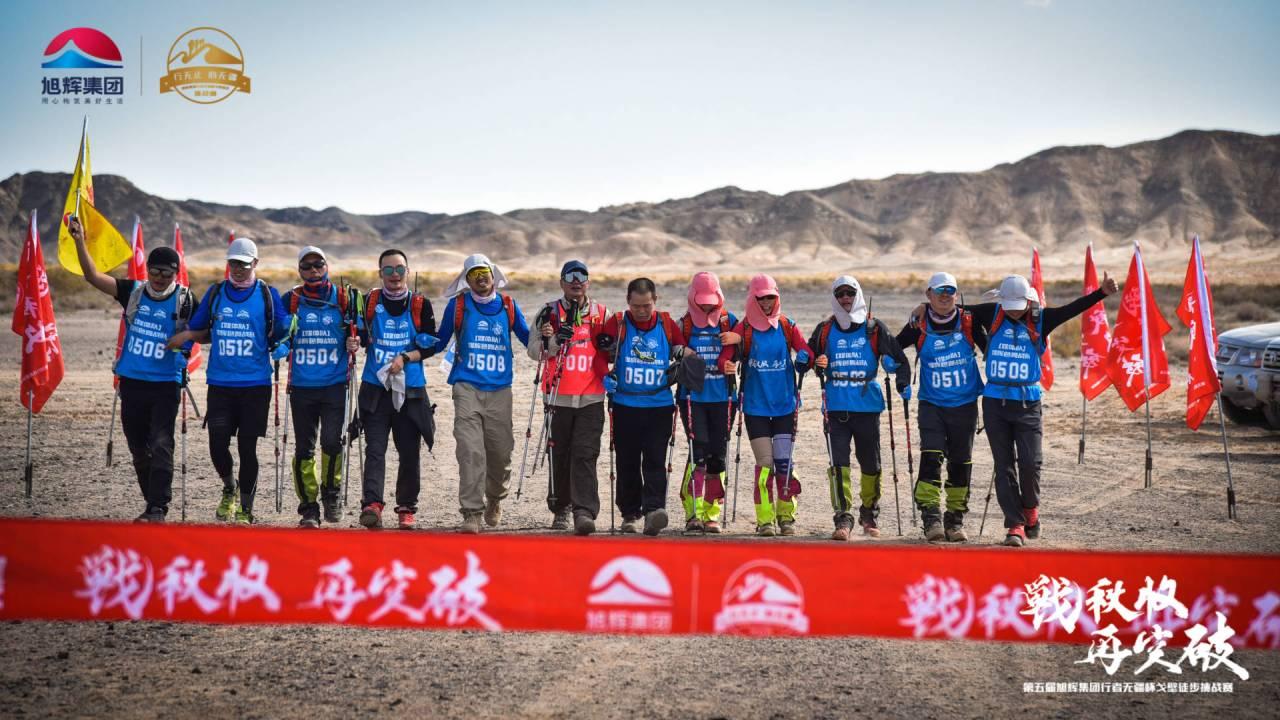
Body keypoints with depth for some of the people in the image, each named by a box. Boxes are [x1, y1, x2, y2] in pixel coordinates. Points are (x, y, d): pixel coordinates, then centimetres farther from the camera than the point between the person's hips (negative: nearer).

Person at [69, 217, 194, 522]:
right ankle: (153, 502, 24)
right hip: (132, 382, 4)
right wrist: (80, 241, -14)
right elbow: (93, 276, -4)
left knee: (160, 445, -11)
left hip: (165, 384, -4)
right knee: (138, 448, 10)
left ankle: (157, 508, -7)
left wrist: (186, 338, -11)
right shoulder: (133, 292, 1)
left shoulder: (184, 300, -5)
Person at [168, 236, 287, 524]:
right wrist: (188, 335, -1)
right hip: (220, 383, 2)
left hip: (255, 384, -2)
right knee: (217, 444, -1)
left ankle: (245, 510, 13)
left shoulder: (268, 295, 1)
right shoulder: (215, 293, 8)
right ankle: (229, 490, 29)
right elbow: (203, 332, 16)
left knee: (247, 447, 1)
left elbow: (282, 333, 3)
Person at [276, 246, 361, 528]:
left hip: (335, 384, -1)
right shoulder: (291, 300, 6)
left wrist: (354, 344, -8)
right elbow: (281, 339, 11)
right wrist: (279, 349, -11)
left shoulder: (344, 298, 4)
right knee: (304, 448, 4)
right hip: (301, 385, 1)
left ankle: (331, 494, 14)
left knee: (332, 441, -11)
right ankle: (309, 507, 13)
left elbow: (357, 333, 13)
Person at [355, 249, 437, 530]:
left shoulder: (420, 304, 4)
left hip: (411, 390, 0)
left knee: (409, 452, 5)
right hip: (375, 388, 0)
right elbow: (359, 338, 14)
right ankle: (371, 505, -21)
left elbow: (431, 346, 2)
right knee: (375, 449, -11)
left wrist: (405, 358, -12)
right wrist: (355, 342, -8)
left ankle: (406, 508, 17)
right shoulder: (370, 302, 7)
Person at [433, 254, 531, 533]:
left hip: (499, 389, 2)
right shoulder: (458, 305, 5)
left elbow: (528, 340, 14)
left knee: (501, 450, 7)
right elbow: (439, 342, 13)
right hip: (467, 387, -2)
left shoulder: (508, 306, 9)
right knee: (470, 450, -13)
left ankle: (494, 499, 35)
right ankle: (471, 513, -9)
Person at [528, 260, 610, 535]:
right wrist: (552, 340, -16)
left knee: (585, 455, -10)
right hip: (558, 396, 1)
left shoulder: (602, 314, 10)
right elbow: (534, 351, 2)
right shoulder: (549, 313, 7)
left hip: (591, 398, 0)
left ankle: (584, 512, -15)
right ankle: (560, 509, 23)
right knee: (559, 455, 8)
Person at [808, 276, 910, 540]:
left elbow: (898, 357, 6)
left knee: (870, 463, 9)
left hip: (868, 405, 0)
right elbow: (809, 357, 17)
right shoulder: (825, 330, 8)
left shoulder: (874, 328, 3)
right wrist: (818, 365, -5)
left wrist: (903, 383, -8)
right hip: (836, 406, 0)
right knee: (839, 462, -9)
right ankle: (843, 518, -8)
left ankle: (869, 514, 28)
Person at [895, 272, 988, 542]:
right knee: (931, 457, -15)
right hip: (931, 405, -1)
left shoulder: (968, 322, -1)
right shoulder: (919, 326, -2)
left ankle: (955, 518, 19)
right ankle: (931, 516, -16)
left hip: (965, 405, 1)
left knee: (960, 462, 7)